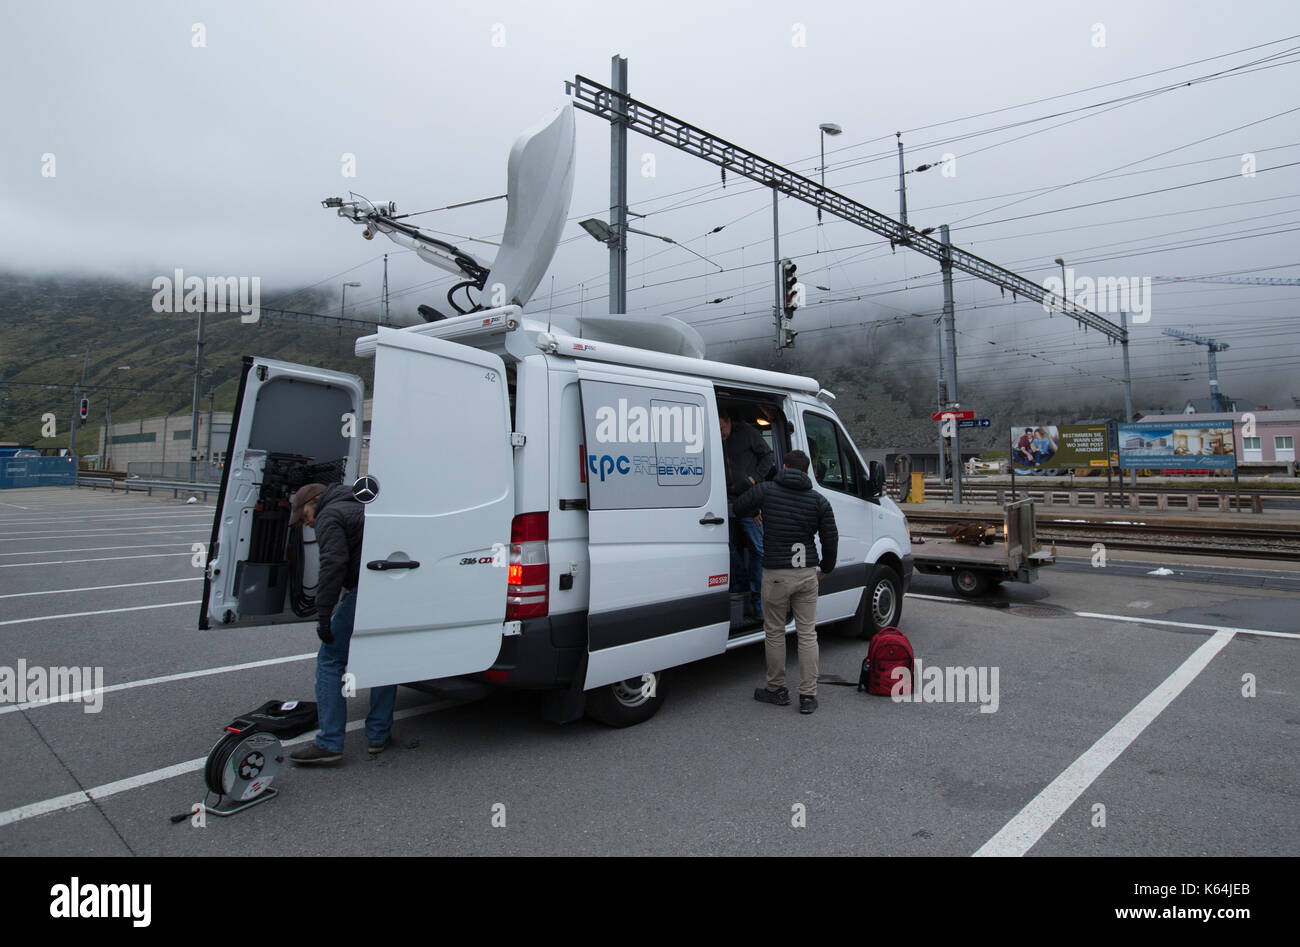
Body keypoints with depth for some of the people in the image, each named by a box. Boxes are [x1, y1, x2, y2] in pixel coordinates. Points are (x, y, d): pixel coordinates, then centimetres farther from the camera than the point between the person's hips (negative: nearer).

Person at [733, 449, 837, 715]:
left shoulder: (765, 490, -4)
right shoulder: (819, 500, 3)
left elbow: (738, 508, 11)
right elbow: (831, 540, 5)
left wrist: (758, 511, 32)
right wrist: (825, 569, 21)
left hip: (776, 574, -3)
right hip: (807, 574, 3)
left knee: (774, 632, 11)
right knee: (807, 634, 9)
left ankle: (776, 689, 23)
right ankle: (808, 696, 12)